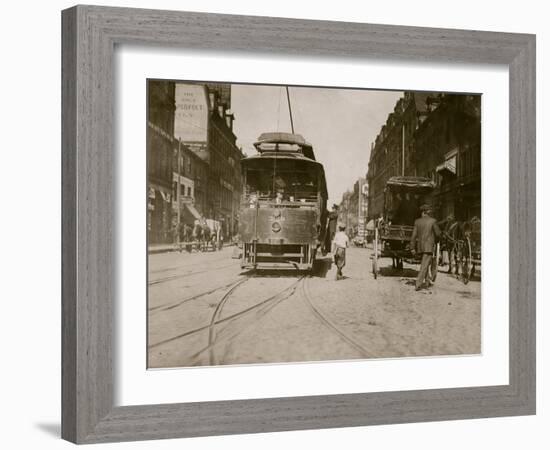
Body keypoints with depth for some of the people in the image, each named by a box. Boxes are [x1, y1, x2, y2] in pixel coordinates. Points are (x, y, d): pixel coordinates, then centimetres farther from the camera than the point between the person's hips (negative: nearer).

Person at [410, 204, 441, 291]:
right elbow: (438, 234, -1)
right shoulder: (433, 221, -6)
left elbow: (414, 235, 0)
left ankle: (427, 281, 32)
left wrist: (412, 248, 3)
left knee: (424, 263, 23)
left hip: (420, 246, 5)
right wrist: (435, 240, 21)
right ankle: (418, 284, -15)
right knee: (424, 266, -6)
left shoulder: (417, 222, 2)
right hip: (429, 246, -4)